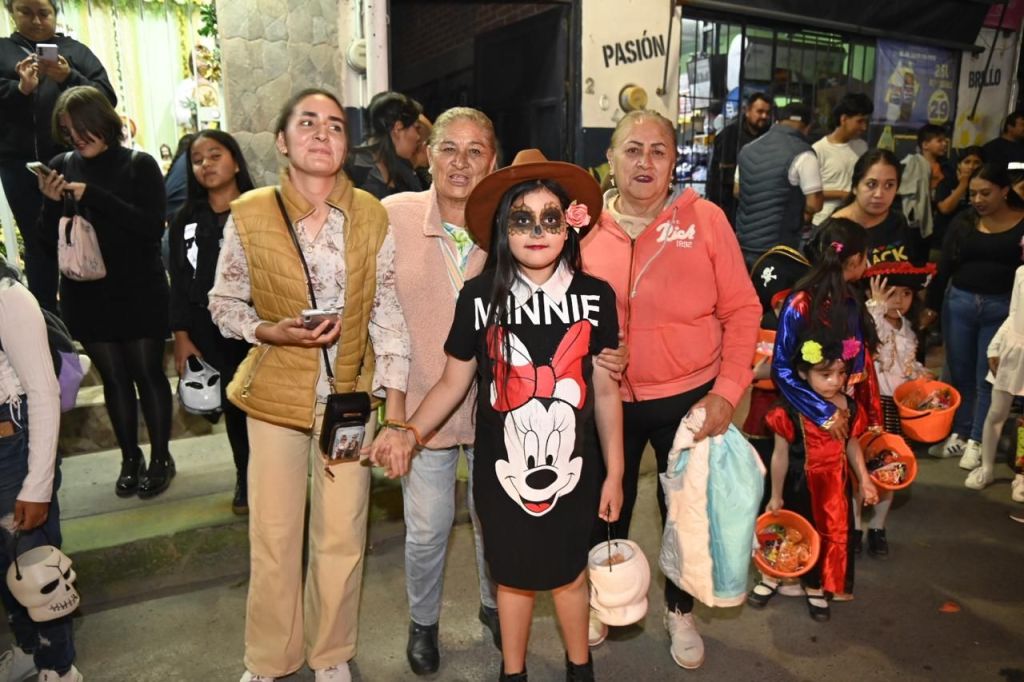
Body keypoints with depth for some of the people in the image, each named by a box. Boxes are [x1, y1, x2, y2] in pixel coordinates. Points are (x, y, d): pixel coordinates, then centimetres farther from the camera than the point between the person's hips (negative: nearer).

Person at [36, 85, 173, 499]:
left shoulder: (139, 165, -5)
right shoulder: (61, 167, 4)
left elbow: (153, 227, -17)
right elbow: (54, 241, 5)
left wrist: (93, 195, -22)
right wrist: (52, 203, -14)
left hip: (140, 293, -3)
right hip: (87, 296, 3)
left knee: (148, 375, 5)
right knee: (114, 379, 11)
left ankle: (161, 458, 18)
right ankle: (130, 458, 24)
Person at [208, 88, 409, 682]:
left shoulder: (372, 215, -3)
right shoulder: (249, 215, -6)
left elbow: (389, 311, 0)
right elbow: (224, 303, 4)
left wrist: (393, 400, -6)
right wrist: (272, 332, -16)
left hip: (351, 393, 1)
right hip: (276, 392, 0)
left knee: (343, 537, 9)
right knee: (273, 537, 9)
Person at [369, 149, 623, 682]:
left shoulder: (596, 296, -8)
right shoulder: (479, 296, -10)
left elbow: (605, 390, -1)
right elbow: (453, 381, -2)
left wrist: (614, 472, 3)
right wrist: (410, 432, -17)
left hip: (573, 467, 1)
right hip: (502, 468, 0)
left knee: (569, 572, 19)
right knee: (512, 575, 17)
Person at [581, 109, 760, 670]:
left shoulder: (705, 219, -8)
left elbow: (741, 310, -6)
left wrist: (727, 391, -12)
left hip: (689, 398, 0)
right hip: (607, 400, 1)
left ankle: (680, 610, 44)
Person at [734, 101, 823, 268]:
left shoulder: (749, 148, 9)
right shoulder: (803, 154, -12)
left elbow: (737, 191, 19)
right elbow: (814, 204, -13)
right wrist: (802, 213, 7)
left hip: (744, 242, 6)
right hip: (777, 247, -6)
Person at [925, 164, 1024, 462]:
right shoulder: (964, 222, 3)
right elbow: (944, 266, 5)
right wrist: (931, 303, 4)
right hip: (959, 303, 3)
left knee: (987, 378, 4)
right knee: (960, 374, 11)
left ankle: (977, 440, 16)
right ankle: (959, 434, 23)